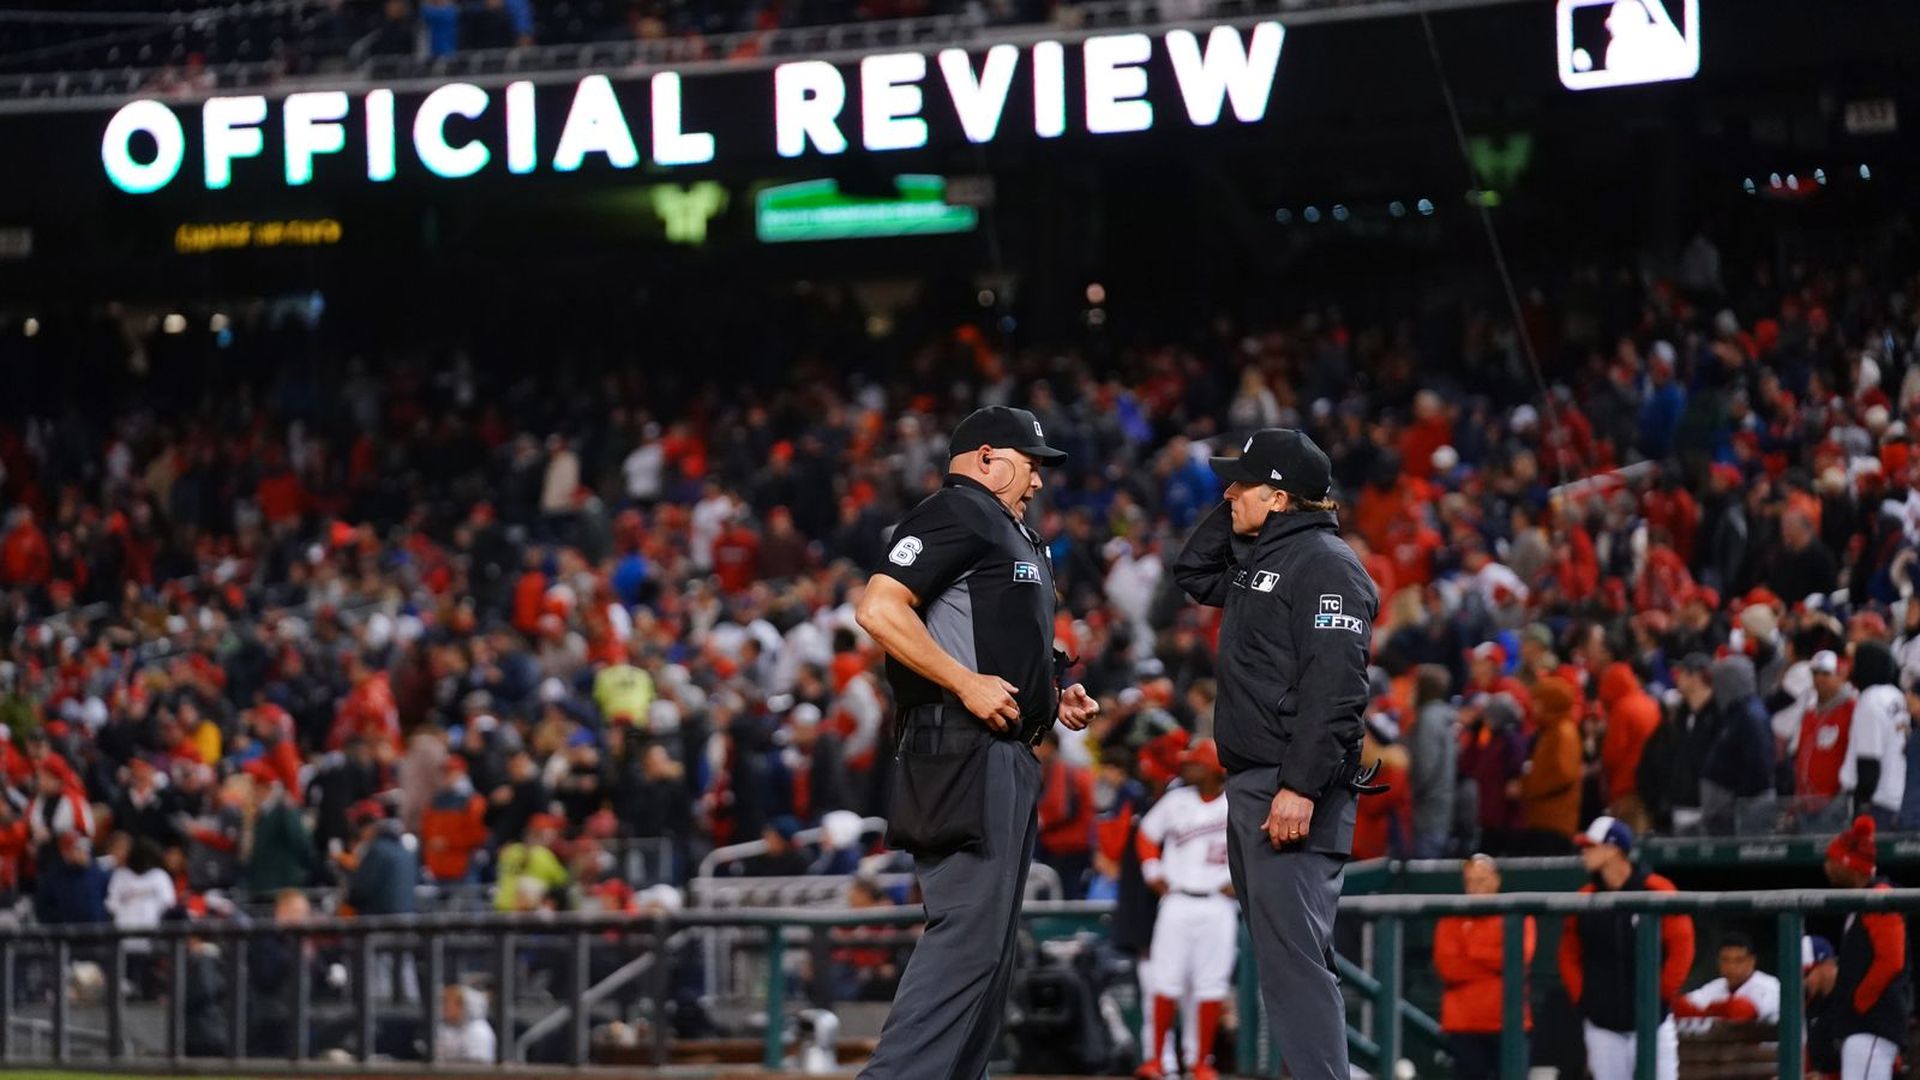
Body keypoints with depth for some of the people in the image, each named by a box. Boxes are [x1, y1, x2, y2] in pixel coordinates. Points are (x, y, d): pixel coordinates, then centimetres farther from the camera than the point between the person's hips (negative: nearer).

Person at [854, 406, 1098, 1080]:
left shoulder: (1012, 536, 25)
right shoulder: (956, 512, -7)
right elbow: (878, 610, -20)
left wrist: (1053, 700, 17)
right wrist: (968, 684, -21)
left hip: (1009, 754, 11)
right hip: (964, 752, -11)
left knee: (991, 945, 10)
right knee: (969, 932, -17)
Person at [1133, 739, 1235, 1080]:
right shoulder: (1176, 802, 4)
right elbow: (1147, 833, 18)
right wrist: (1153, 872, 8)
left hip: (1218, 907, -2)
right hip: (1176, 903, 2)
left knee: (1211, 984, -2)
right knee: (1166, 979, -2)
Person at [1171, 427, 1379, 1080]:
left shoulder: (1324, 564, -12)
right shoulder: (1257, 560, 17)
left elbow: (1333, 688, -20)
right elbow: (1191, 573, 33)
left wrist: (1301, 787, -27)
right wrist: (1233, 512, 18)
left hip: (1295, 789, -10)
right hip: (1249, 783, 10)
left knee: (1293, 957, -16)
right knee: (1283, 953, 11)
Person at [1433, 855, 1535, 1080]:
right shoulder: (1452, 920, 7)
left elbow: (1519, 959, -10)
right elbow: (1447, 968, -7)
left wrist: (1474, 951, -6)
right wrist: (1496, 961, -8)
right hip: (1464, 1027, 0)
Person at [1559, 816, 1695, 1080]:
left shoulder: (1657, 891, -6)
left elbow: (1681, 947, -6)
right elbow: (1569, 954, 15)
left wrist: (1663, 995, -8)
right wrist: (1581, 998, 5)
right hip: (1602, 1026, 4)